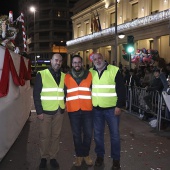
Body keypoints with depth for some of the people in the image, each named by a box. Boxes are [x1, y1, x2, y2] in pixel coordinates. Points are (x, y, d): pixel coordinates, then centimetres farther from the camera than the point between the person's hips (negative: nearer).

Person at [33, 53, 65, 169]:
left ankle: (53, 157, 24)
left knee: (56, 135, 10)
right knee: (44, 136, 6)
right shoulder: (41, 75, -6)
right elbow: (36, 94, -7)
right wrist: (39, 111, -11)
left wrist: (64, 106, 6)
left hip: (59, 111, 3)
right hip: (45, 111, -3)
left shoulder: (64, 76, 7)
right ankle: (44, 157, 23)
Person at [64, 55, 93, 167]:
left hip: (87, 109, 0)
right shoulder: (67, 77, 5)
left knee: (88, 134, 5)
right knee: (76, 134, 8)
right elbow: (64, 93, 10)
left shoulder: (89, 75, 3)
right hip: (73, 110, 0)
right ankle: (79, 155, 23)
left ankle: (86, 154, 25)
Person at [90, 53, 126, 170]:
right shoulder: (91, 72, 5)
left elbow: (121, 89, -9)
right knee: (98, 134, 14)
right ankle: (100, 155, 31)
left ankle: (116, 159, 22)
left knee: (114, 134, 6)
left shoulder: (114, 70, -9)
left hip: (112, 108, -3)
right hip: (96, 109, 4)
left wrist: (119, 106, -14)